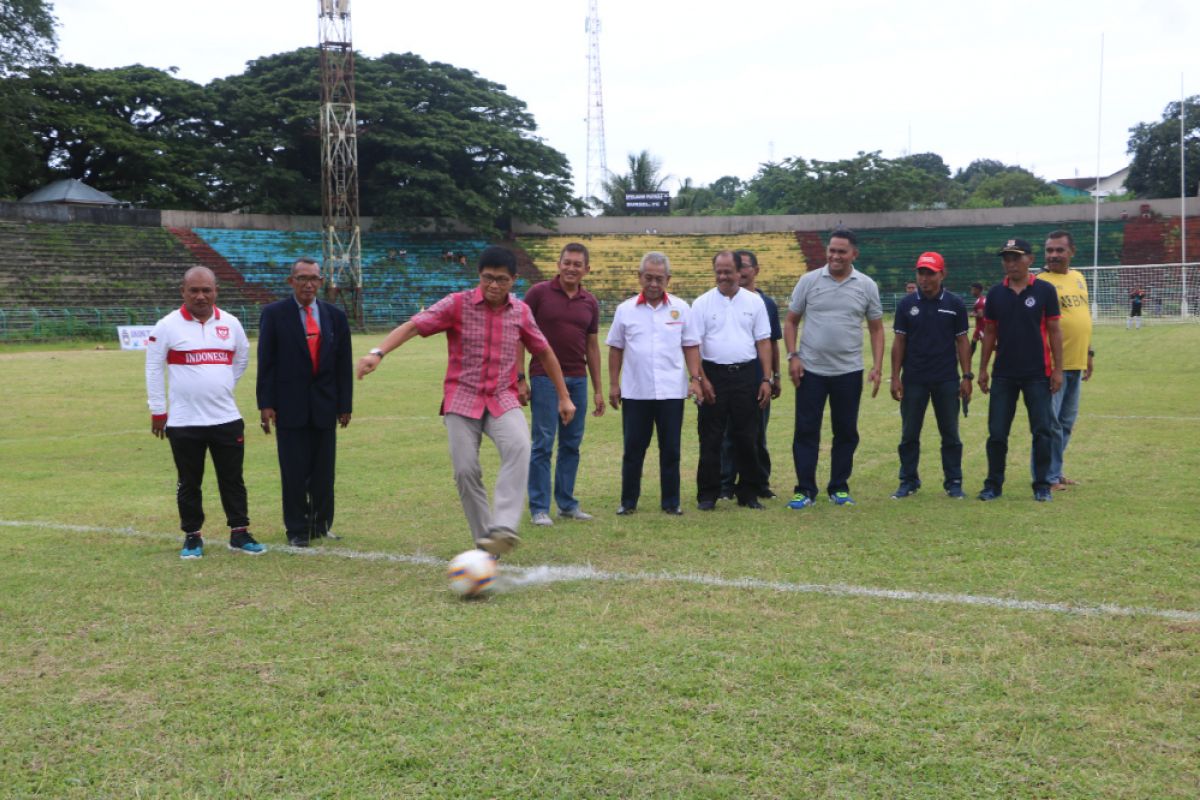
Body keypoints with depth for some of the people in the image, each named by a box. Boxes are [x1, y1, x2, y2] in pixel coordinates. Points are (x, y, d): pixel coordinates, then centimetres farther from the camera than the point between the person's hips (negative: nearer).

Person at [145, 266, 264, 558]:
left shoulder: (230, 324, 5)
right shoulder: (168, 326, -4)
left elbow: (241, 359, 21)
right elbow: (154, 370, 0)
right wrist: (158, 412, -1)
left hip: (226, 419, 2)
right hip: (184, 422, -2)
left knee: (233, 479, 6)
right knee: (189, 483, 7)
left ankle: (239, 532, 16)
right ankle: (192, 536, 18)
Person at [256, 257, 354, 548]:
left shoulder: (335, 316, 8)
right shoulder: (274, 314, 0)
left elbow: (344, 364, 8)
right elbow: (266, 362, -2)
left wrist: (345, 405, 4)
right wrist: (266, 404, -8)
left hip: (325, 406, 3)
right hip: (290, 406, -2)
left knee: (324, 470, 7)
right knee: (293, 471, 1)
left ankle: (322, 524, 20)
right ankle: (297, 529, 12)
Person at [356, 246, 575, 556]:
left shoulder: (520, 311, 7)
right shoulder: (458, 304, -4)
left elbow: (544, 351, 20)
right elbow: (413, 325, -14)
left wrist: (564, 396, 21)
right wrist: (378, 352, -31)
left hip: (503, 400, 1)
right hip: (462, 399, -1)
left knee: (519, 447, -28)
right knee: (466, 470, -10)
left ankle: (502, 528, -34)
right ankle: (485, 543, 8)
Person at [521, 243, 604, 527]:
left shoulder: (590, 302, 9)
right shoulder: (539, 293, -4)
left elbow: (592, 345, 14)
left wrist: (598, 389, 12)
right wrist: (520, 377, -10)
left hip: (577, 379, 5)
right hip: (545, 378, -4)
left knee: (572, 444, 9)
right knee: (543, 443, -3)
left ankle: (566, 503, 19)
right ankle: (539, 508, 4)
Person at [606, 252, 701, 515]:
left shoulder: (681, 309, 4)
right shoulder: (626, 309, 3)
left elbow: (690, 346, 7)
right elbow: (615, 348, 8)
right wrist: (613, 384, 4)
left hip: (671, 392, 0)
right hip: (635, 392, 0)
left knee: (670, 449, 5)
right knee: (633, 449, 6)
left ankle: (671, 502, 15)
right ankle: (628, 501, 15)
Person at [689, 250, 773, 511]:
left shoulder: (754, 302, 6)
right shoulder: (702, 303, 1)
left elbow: (763, 341, 6)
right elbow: (693, 344, -2)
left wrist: (766, 379, 0)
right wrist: (699, 378, -12)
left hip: (746, 374, 1)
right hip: (713, 374, -1)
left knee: (746, 436, 6)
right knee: (710, 438, 2)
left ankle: (748, 492, 15)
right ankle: (708, 494, 9)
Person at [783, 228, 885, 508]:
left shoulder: (867, 286, 2)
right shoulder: (809, 281, 0)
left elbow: (876, 328, 7)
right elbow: (791, 322, 5)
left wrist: (877, 367, -1)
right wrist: (792, 355, -7)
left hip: (848, 372, 1)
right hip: (811, 370, -1)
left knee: (846, 431, 8)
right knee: (806, 430, 0)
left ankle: (839, 488, 19)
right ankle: (805, 490, 7)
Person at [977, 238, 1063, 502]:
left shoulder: (1045, 290, -3)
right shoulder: (996, 293, 5)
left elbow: (1054, 331, -1)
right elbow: (990, 332, 10)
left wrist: (1058, 369, -5)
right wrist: (983, 369, 6)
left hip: (1037, 374, -2)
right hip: (1003, 374, 2)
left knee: (1041, 431, 2)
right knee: (997, 432, 4)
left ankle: (1042, 485, 12)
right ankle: (993, 485, 13)